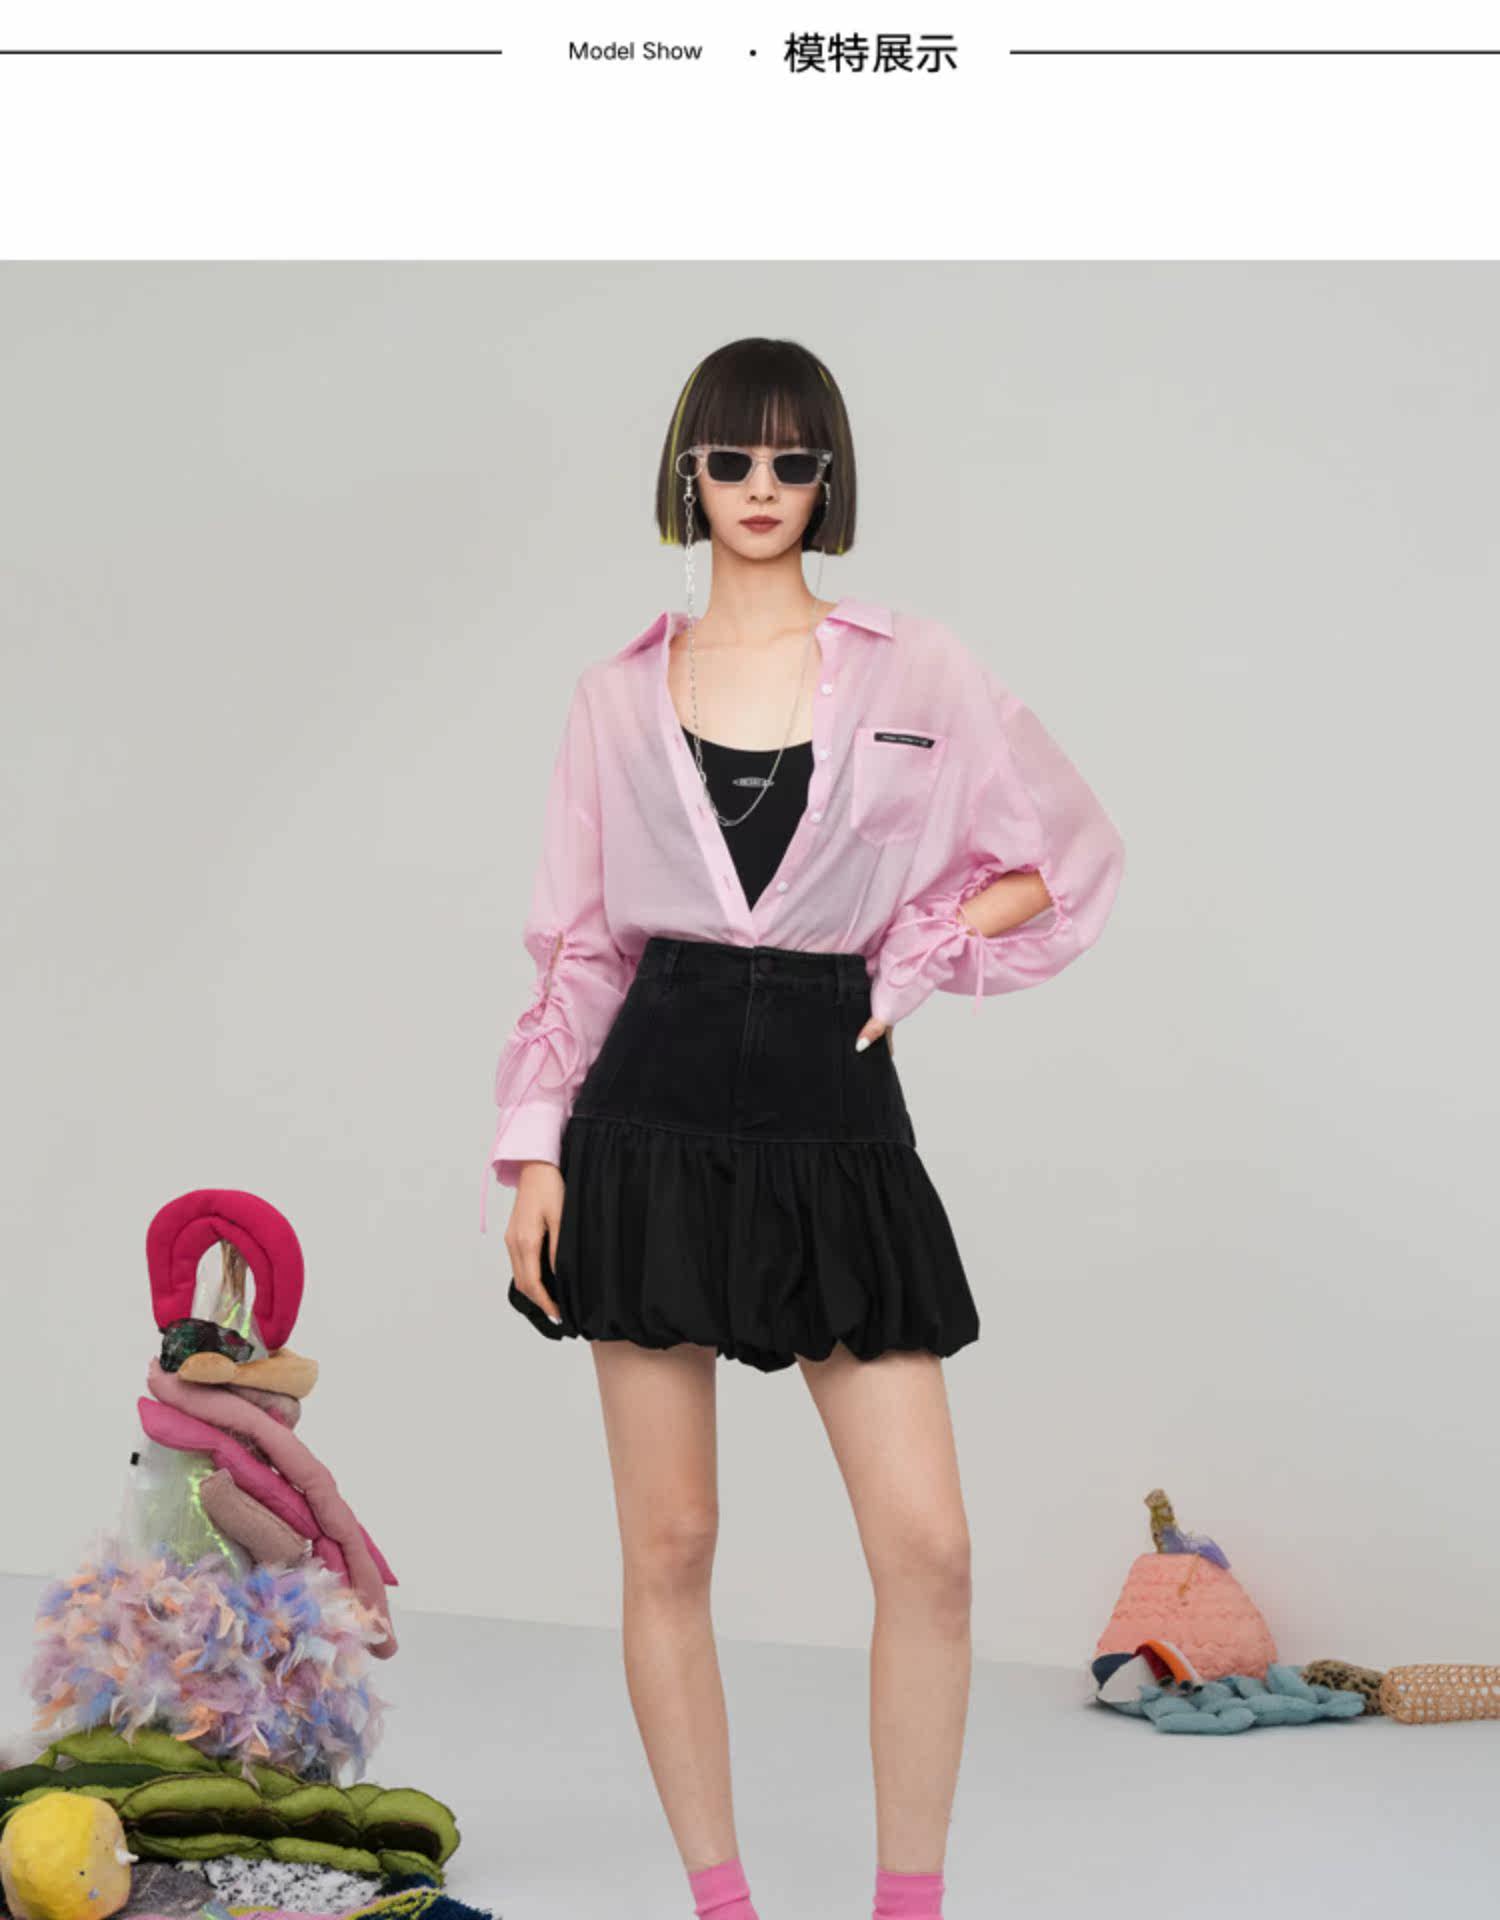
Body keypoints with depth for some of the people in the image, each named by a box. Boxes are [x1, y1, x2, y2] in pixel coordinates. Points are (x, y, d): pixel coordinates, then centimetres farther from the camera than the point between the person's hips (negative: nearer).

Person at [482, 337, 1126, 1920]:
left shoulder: (916, 673, 5)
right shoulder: (618, 695, 7)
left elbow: (1069, 853, 12)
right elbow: (577, 941, 8)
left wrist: (915, 962, 1)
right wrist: (533, 1148, 2)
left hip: (836, 1122, 0)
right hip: (656, 1117, 0)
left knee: (927, 1547, -5)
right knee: (668, 1541, 3)